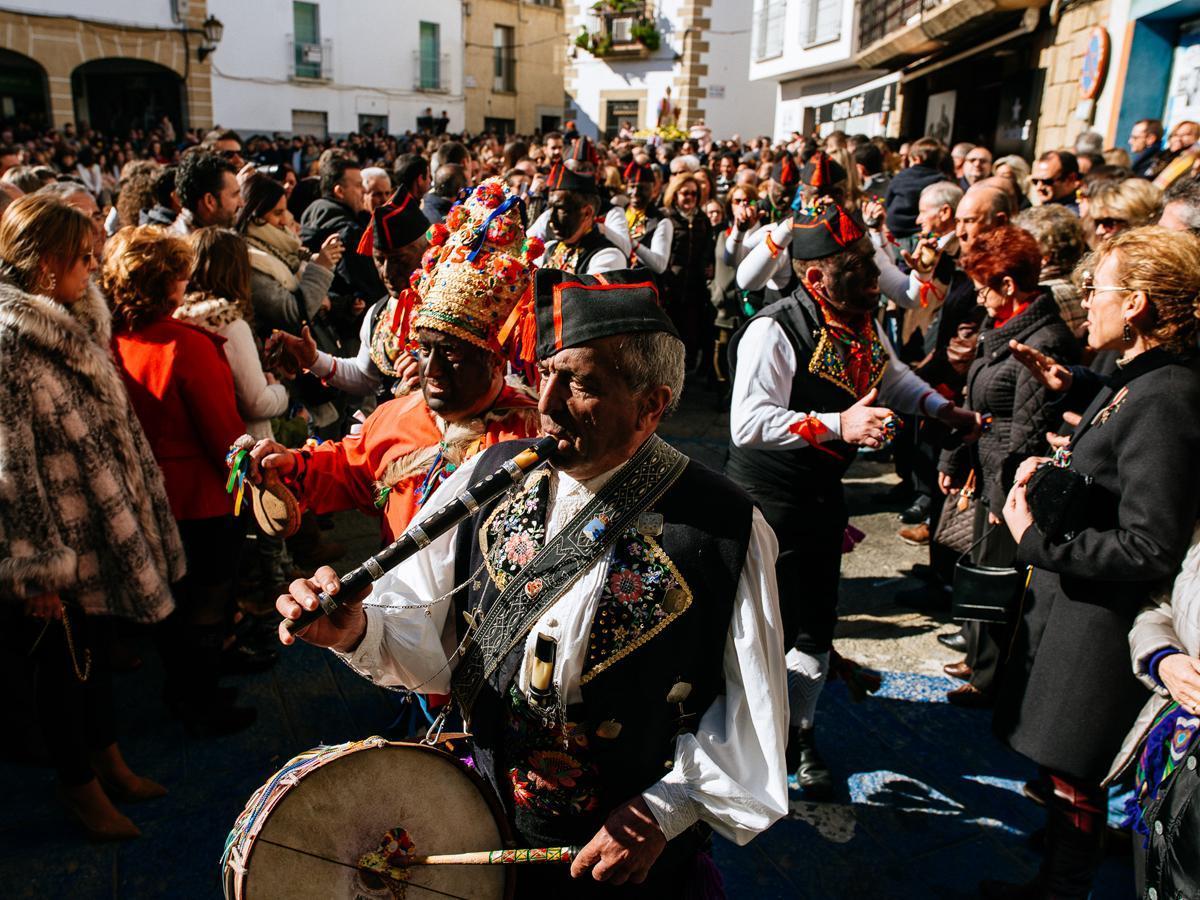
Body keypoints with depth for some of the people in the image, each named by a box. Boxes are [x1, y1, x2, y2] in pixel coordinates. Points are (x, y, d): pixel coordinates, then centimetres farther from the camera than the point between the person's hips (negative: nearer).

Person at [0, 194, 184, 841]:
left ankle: (107, 759, 39)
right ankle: (78, 782, 31)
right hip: (60, 541, -8)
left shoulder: (72, 322, 5)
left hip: (102, 526, 8)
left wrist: (136, 512, 17)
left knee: (94, 647, 21)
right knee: (64, 659, 11)